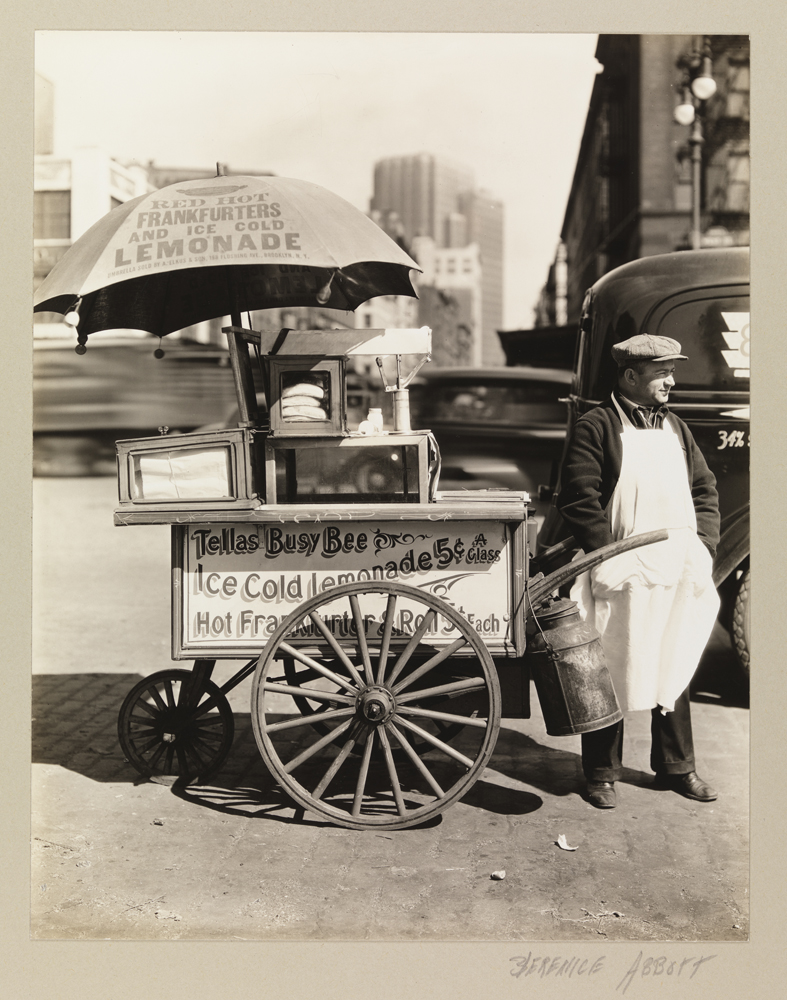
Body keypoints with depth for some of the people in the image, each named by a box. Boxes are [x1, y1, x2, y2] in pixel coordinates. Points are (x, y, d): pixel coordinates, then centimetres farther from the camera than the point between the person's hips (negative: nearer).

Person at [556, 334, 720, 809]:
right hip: (621, 576, -6)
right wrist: (609, 558, -16)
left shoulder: (675, 428, 14)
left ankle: (676, 766, 29)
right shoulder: (596, 427, -6)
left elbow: (705, 489, 18)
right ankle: (603, 773, 16)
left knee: (675, 670, 15)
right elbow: (579, 499, -12)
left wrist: (704, 546, 6)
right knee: (610, 675, 3)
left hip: (677, 574, 6)